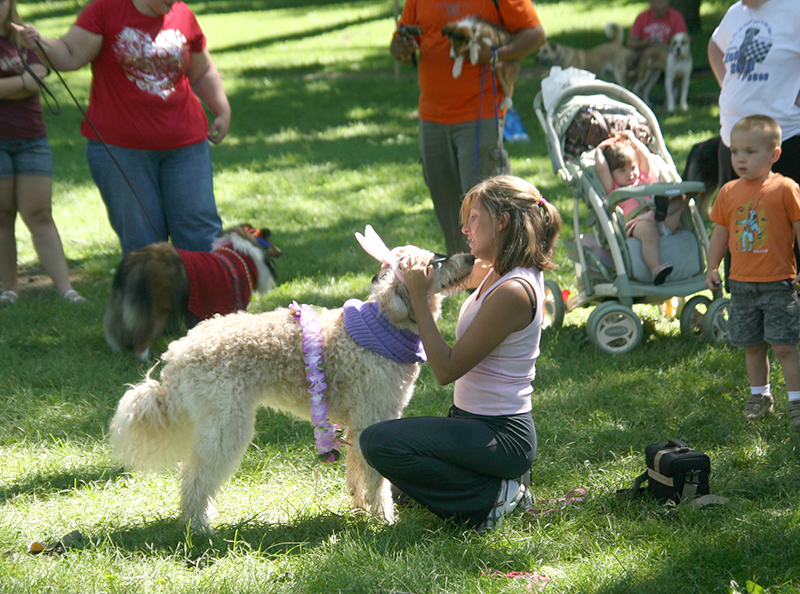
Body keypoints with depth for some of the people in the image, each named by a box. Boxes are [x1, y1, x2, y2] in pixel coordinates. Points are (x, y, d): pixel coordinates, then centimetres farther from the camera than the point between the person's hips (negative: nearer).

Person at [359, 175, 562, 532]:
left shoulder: (513, 291, -23)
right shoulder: (500, 273, 5)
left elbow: (446, 370, -21)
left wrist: (419, 296, -17)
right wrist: (420, 264, 9)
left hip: (501, 436, -10)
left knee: (379, 443, -23)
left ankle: (489, 497, -9)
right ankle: (500, 483, 13)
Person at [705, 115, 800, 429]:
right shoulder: (729, 192, 5)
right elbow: (720, 233, 14)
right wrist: (712, 268, 11)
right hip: (742, 282, 4)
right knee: (752, 345, 12)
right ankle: (759, 395, 27)